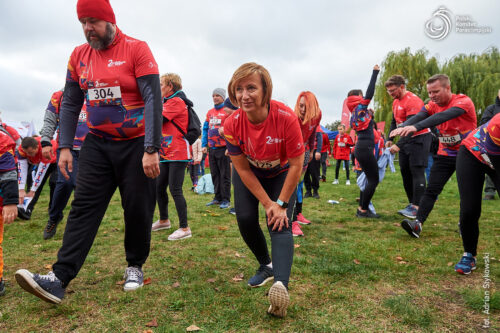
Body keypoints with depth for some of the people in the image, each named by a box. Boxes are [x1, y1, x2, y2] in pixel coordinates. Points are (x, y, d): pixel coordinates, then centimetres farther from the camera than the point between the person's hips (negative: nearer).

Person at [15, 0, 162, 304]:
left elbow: (153, 99, -15)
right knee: (84, 208, -2)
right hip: (98, 143, 4)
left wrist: (151, 150, -21)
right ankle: (59, 279, -3)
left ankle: (135, 266, 23)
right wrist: (65, 147, 3)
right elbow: (70, 104, 11)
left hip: (136, 144, -4)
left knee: (138, 210, 3)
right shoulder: (79, 56, 8)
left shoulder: (136, 49, -8)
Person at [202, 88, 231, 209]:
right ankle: (218, 198, 21)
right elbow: (205, 129, 16)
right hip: (211, 148, 6)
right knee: (214, 174, 11)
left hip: (223, 148, -6)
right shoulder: (210, 112, 14)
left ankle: (226, 200, 6)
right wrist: (204, 145, 8)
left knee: (224, 175, -1)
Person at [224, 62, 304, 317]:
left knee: (280, 225, -18)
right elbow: (243, 169, -17)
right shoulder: (232, 124, -26)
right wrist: (267, 203, -17)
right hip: (249, 174, 3)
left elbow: (296, 165, -24)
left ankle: (281, 285, -30)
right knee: (245, 219, -7)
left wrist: (281, 204, -20)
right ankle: (267, 266, 18)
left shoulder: (286, 117, -33)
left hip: (280, 174, -2)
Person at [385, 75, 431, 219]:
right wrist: (390, 139, 9)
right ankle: (412, 203, 17)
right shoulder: (396, 102, 11)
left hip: (419, 138, -9)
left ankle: (417, 207, -11)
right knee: (405, 171, 9)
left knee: (417, 171, -12)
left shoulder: (412, 101, -19)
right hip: (406, 140, 9)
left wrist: (398, 145, -30)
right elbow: (394, 122, 21)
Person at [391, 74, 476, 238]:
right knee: (431, 190, -8)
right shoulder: (433, 105, -3)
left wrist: (416, 127, -53)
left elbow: (444, 116, -38)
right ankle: (418, 223, -14)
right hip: (445, 155, 4)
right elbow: (418, 116, -22)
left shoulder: (463, 101, -19)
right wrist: (403, 127, -46)